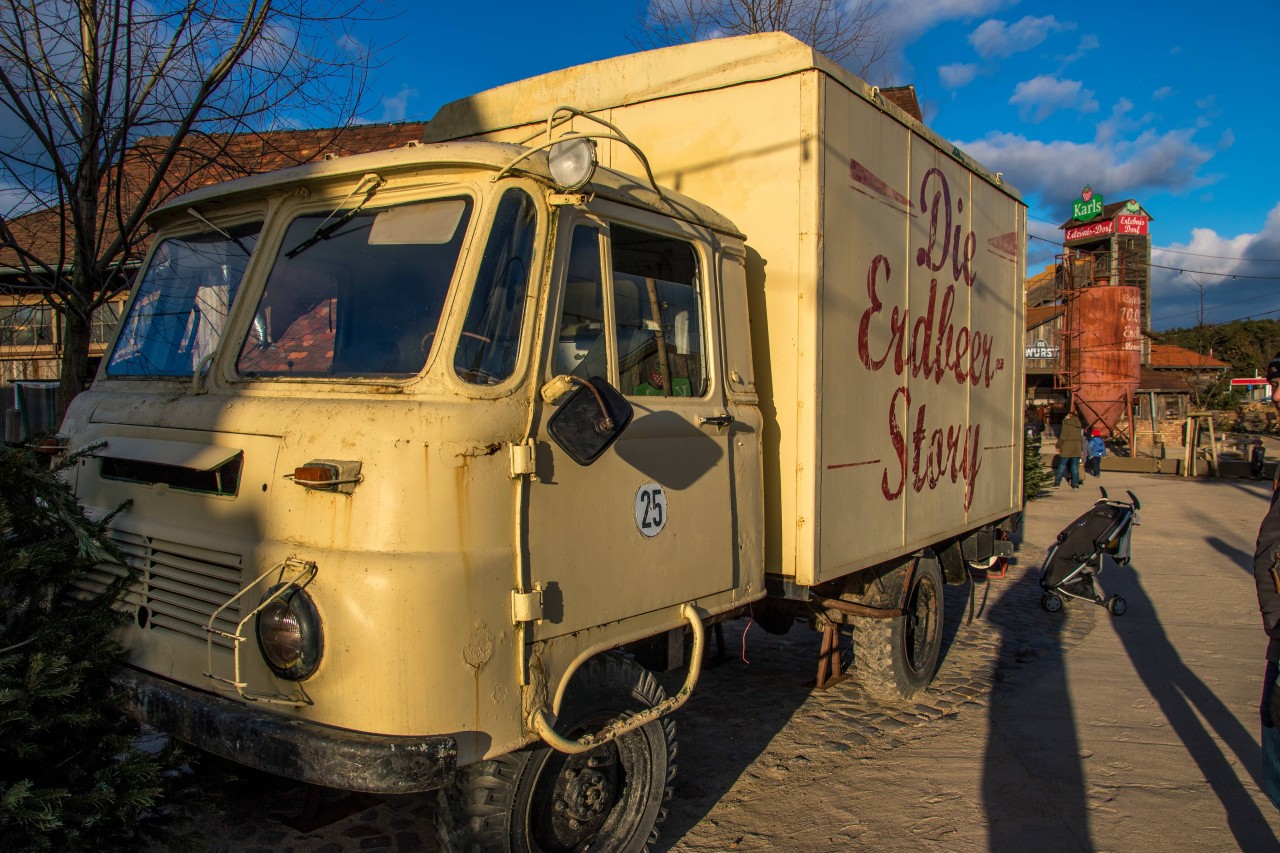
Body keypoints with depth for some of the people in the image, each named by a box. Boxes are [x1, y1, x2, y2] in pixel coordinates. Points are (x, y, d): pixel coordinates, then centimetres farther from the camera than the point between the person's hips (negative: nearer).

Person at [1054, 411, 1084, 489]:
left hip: (1066, 448, -4)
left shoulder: (1066, 424, -7)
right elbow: (1081, 438, 13)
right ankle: (1075, 483, 3)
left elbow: (1062, 437, -11)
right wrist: (1081, 450, 19)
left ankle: (1057, 483, 0)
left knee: (1061, 465, 1)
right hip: (1077, 448, 4)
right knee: (1075, 466, 6)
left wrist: (1058, 446, -2)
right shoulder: (1078, 425, 10)